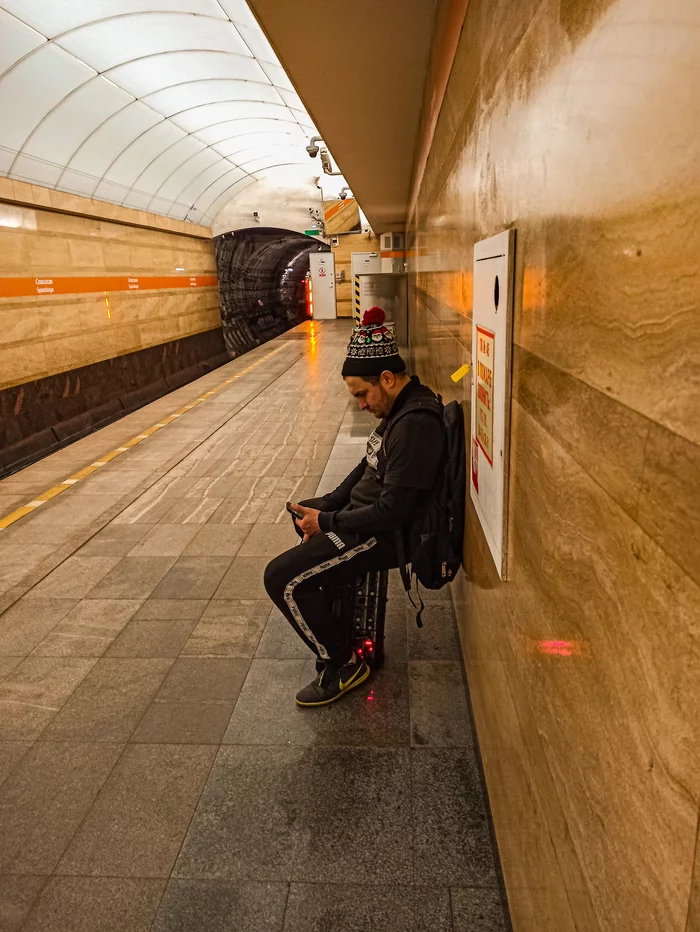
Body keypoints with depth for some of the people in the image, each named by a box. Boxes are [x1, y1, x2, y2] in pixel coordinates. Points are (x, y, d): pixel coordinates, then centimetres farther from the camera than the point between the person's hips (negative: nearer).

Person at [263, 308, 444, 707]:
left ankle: (342, 664, 2)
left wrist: (327, 522, -18)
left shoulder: (416, 425, -29)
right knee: (301, 514, 30)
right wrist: (324, 506, 3)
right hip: (367, 516, 11)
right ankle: (337, 617, 39)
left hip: (383, 535, -11)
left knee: (282, 578, -15)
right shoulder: (400, 407, 5)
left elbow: (391, 513, -29)